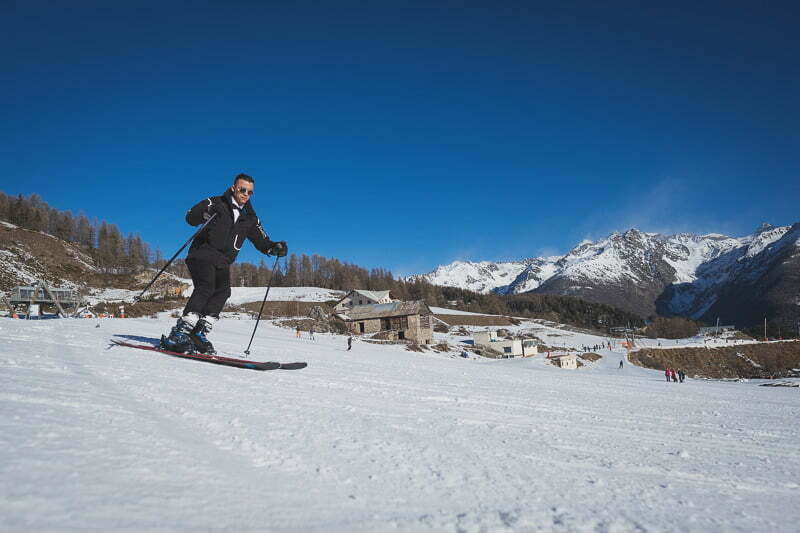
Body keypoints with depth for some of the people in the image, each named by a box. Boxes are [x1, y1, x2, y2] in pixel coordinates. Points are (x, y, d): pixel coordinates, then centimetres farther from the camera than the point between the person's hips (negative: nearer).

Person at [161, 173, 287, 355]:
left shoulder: (250, 218, 17)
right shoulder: (216, 203, 5)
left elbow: (262, 242, 17)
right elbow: (190, 217, -4)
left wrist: (275, 248, -5)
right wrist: (205, 214, -26)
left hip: (223, 263, 5)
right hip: (202, 254, -5)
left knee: (223, 291, -19)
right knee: (206, 286, -26)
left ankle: (200, 333, -17)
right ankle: (179, 333, -31)